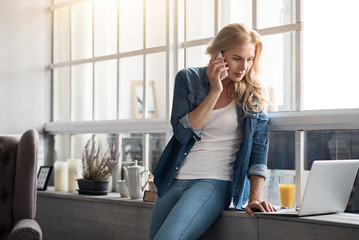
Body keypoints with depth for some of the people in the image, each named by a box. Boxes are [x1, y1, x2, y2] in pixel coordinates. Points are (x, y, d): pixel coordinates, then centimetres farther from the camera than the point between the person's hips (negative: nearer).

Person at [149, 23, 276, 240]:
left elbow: (258, 149, 0)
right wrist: (215, 91, -13)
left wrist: (255, 198, -11)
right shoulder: (189, 79, 4)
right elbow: (183, 132, -7)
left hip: (215, 182, -3)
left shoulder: (254, 93, 2)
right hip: (175, 181, 4)